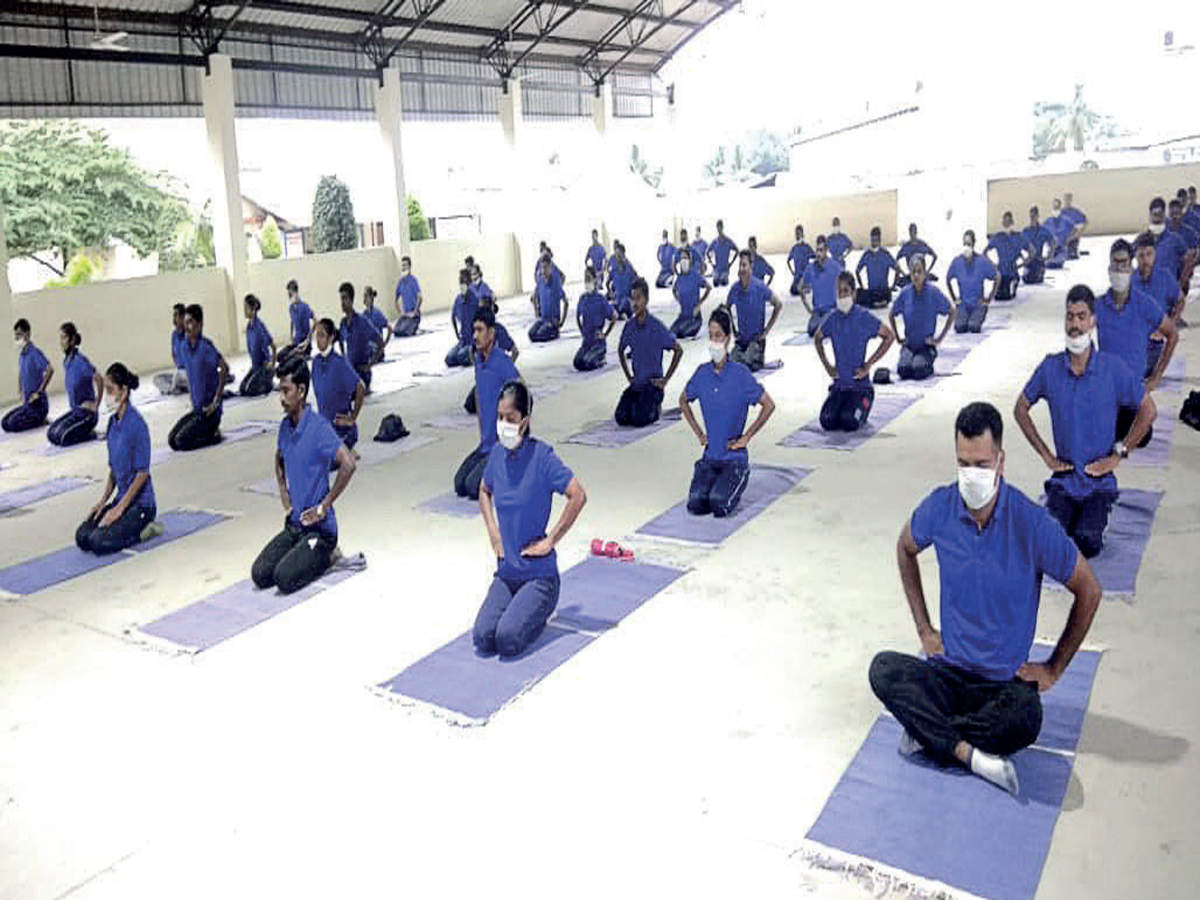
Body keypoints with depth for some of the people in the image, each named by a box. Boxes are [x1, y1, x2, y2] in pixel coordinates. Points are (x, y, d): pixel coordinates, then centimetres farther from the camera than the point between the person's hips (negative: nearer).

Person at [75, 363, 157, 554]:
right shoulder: (113, 422, 7)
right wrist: (102, 502, 5)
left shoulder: (136, 423, -17)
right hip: (121, 497, 8)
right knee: (82, 537, -4)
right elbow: (113, 469, 15)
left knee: (100, 542, -20)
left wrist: (119, 508, -17)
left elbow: (142, 473, -18)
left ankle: (144, 530, -1)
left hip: (140, 502, -8)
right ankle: (130, 525, 10)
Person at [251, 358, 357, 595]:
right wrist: (283, 493, 12)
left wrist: (324, 506, -21)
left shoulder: (319, 427, -18)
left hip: (319, 528, -7)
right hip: (294, 523, 7)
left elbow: (348, 465, -29)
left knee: (285, 579, -20)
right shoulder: (285, 425, 6)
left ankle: (327, 555, 4)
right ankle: (300, 552, 15)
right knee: (259, 575, -6)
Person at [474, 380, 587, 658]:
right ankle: (522, 608, 16)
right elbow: (484, 492, 21)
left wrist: (550, 541, -16)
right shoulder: (498, 452, 2)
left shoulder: (542, 455, -15)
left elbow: (578, 496, -20)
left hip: (538, 572, -5)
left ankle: (540, 612, 10)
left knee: (508, 640, -21)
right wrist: (493, 532, 6)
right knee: (483, 639, -11)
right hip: (506, 572, 5)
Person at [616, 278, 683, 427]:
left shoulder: (657, 327, -13)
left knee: (639, 419, -23)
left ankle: (656, 408, 8)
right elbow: (620, 350, 20)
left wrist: (665, 380, -9)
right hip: (636, 383, 5)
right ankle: (639, 402, 17)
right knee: (621, 418, -12)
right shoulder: (629, 326, 1)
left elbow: (678, 350, -8)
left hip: (653, 384, -5)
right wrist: (629, 376, 11)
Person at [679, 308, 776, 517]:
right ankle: (717, 482, 16)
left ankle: (738, 481, 10)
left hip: (734, 456, -3)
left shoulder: (740, 374, -12)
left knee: (719, 504, -22)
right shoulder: (702, 372, 1)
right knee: (696, 504, -15)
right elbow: (683, 401, 19)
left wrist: (746, 437, -8)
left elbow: (769, 405, -8)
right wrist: (699, 433, 10)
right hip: (710, 455, 3)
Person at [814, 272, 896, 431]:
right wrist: (827, 366, 9)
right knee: (827, 422, -16)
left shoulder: (864, 317, -9)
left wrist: (869, 364, -8)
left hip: (860, 384, -3)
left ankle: (863, 409, 12)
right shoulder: (832, 318, 3)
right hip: (839, 383, 3)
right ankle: (844, 407, 17)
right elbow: (817, 339, 21)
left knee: (849, 423, -24)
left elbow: (890, 336, -6)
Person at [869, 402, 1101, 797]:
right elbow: (906, 550, 15)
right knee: (883, 668, -25)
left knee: (1025, 720, -34)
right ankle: (968, 752, -23)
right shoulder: (940, 507, -7)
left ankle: (928, 732, -13)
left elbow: (1088, 592, -3)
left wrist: (1054, 668, 0)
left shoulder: (1032, 523, -16)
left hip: (1007, 680, -2)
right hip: (947, 671, 3)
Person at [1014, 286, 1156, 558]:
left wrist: (1118, 454, -4)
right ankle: (1071, 515, 14)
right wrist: (1046, 456, 3)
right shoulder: (1050, 368, -2)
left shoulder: (1113, 368, -7)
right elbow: (1020, 409, 10)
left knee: (1087, 543, -22)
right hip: (1063, 477, 1)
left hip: (1100, 479, -1)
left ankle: (1095, 517, 12)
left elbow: (1148, 410, 1)